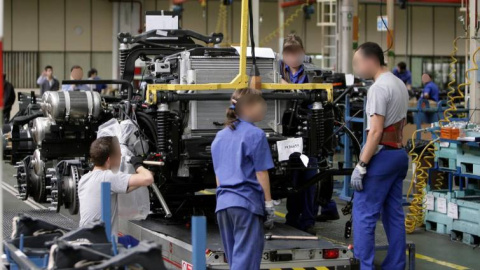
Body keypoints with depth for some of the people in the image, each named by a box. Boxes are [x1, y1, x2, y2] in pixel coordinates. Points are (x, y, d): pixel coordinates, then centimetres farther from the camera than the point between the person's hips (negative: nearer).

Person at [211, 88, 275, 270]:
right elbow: (261, 174, -7)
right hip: (247, 202, -7)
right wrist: (269, 205, -2)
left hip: (223, 203, 7)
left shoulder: (220, 136, 15)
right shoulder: (255, 134, -5)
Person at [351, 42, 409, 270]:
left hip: (382, 155, -10)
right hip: (399, 154, 10)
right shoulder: (399, 84, 16)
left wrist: (361, 165, -19)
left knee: (364, 214, -5)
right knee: (394, 214, 11)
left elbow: (376, 131, -20)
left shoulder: (379, 87, -14)